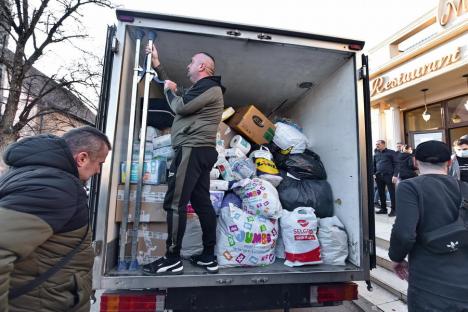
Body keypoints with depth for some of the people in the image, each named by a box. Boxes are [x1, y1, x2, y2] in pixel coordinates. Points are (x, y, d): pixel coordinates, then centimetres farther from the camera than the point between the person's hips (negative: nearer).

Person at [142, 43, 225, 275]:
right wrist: (157, 65, 36)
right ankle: (209, 257, 14)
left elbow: (180, 106, -11)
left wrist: (169, 90, 10)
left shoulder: (209, 87, -4)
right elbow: (180, 95, 35)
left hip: (193, 150, -10)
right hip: (200, 151, 10)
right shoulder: (202, 88, 28)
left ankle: (172, 261, 1)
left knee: (175, 203, -8)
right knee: (202, 203, 7)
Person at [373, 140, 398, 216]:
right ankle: (383, 208, 19)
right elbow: (374, 165, 17)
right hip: (378, 176, 5)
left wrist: (395, 175, -11)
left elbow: (396, 164, -3)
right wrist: (373, 173, 4)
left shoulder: (391, 152, 2)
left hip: (388, 175, -4)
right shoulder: (376, 154, 15)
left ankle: (393, 210, 7)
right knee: (381, 193, 9)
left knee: (392, 193, -1)